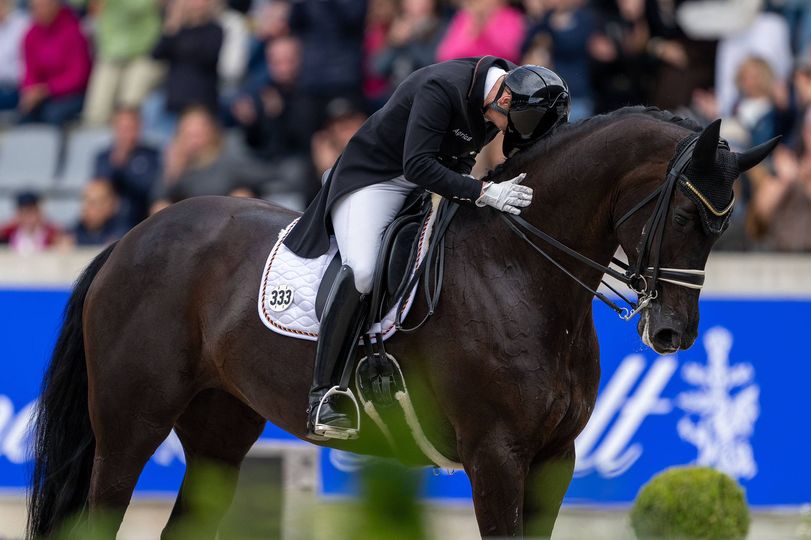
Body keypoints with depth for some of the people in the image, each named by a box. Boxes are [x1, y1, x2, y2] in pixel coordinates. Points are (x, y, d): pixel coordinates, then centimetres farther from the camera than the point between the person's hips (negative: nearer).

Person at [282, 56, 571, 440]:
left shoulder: (515, 94, -9)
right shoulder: (441, 88, -32)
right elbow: (417, 166, -37)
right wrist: (483, 193, -43)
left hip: (444, 178, 8)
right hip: (376, 177, -8)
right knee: (360, 271, -31)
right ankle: (320, 397, -28)